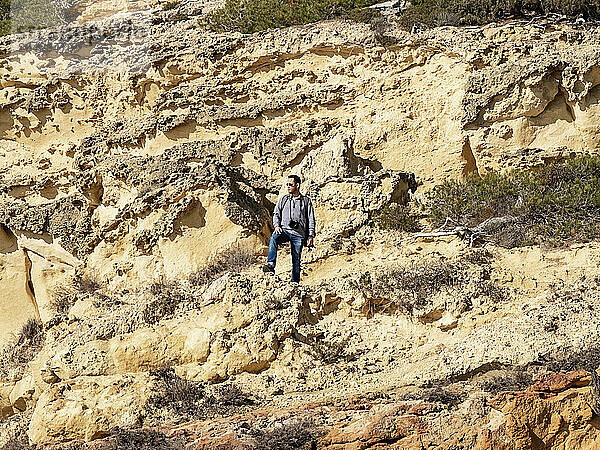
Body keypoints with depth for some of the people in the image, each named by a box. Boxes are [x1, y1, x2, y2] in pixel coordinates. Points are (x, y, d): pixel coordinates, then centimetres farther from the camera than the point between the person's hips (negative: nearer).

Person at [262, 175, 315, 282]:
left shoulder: (306, 201, 11)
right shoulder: (283, 199, 18)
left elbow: (311, 220, 9)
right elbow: (276, 214, 17)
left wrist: (311, 236, 0)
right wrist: (277, 225, -4)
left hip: (299, 234, -1)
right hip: (284, 229, 1)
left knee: (296, 260, -2)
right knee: (273, 238, -32)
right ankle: (270, 265, -43)